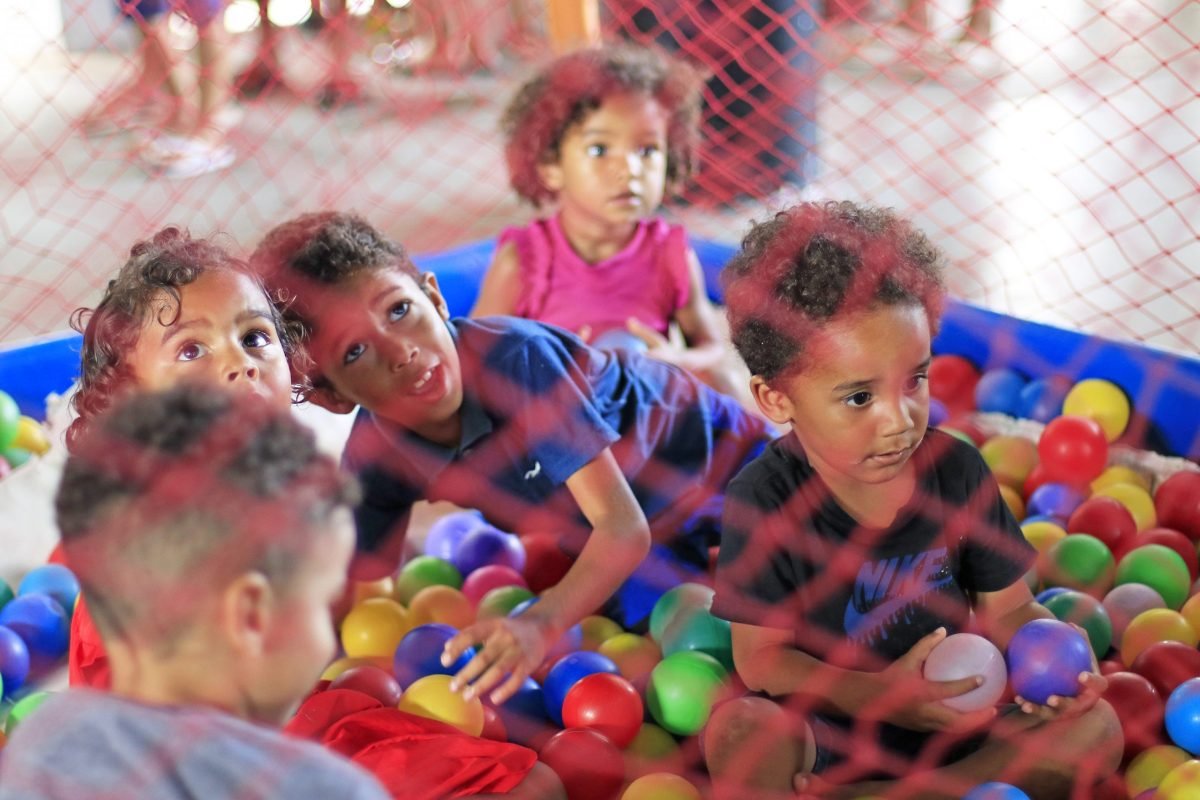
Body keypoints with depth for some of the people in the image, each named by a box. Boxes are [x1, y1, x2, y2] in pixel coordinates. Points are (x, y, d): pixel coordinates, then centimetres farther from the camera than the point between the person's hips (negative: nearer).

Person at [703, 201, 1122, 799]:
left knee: (1096, 727, -17)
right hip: (824, 731, -4)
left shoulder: (957, 469, -6)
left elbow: (1007, 609, 2)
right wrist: (877, 695, -27)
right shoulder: (764, 499, -15)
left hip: (951, 727, 4)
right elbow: (760, 656, -14)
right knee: (739, 729, -33)